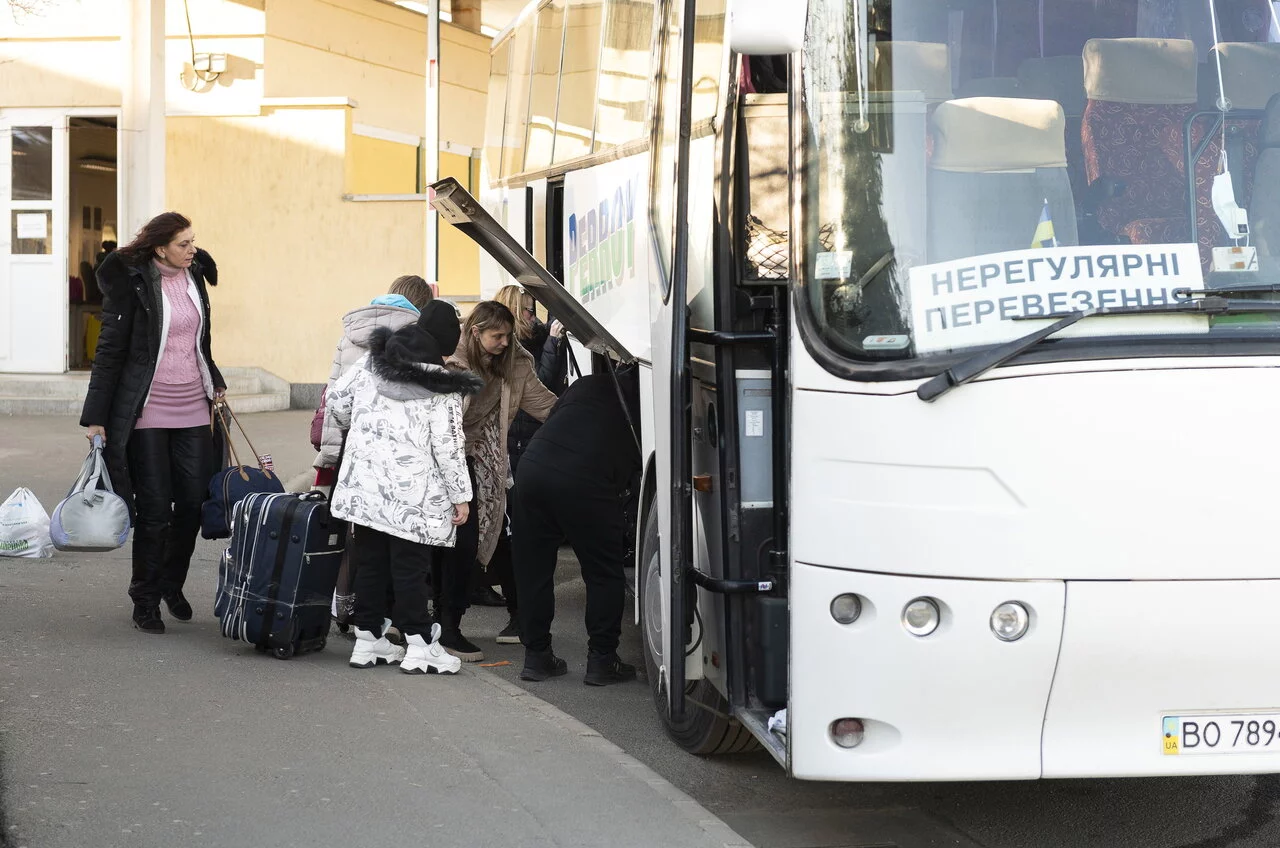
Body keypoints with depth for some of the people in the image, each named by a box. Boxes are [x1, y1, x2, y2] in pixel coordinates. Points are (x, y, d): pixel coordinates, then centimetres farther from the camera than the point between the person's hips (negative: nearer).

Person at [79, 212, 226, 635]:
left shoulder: (194, 275, 7)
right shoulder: (131, 282, -10)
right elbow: (110, 350, -9)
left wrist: (214, 382, 27)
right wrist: (96, 417, -11)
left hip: (192, 409, 5)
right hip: (147, 410, -5)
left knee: (193, 501, 4)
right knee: (154, 508, -2)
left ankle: (172, 584, 25)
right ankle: (145, 601, 12)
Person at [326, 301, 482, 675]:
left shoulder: (370, 363, 4)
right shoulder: (443, 387, -11)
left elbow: (337, 403, 12)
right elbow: (448, 445, -11)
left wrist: (342, 426, 35)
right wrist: (461, 496, -3)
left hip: (365, 483, 5)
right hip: (413, 493, -5)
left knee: (369, 560, 11)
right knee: (410, 566, -1)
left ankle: (368, 639, 17)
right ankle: (420, 646, 2)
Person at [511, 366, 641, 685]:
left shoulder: (587, 385, 24)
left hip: (533, 467, 4)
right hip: (584, 483, -4)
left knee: (533, 571, 15)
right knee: (604, 574, 10)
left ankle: (536, 656, 20)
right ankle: (601, 661, 10)